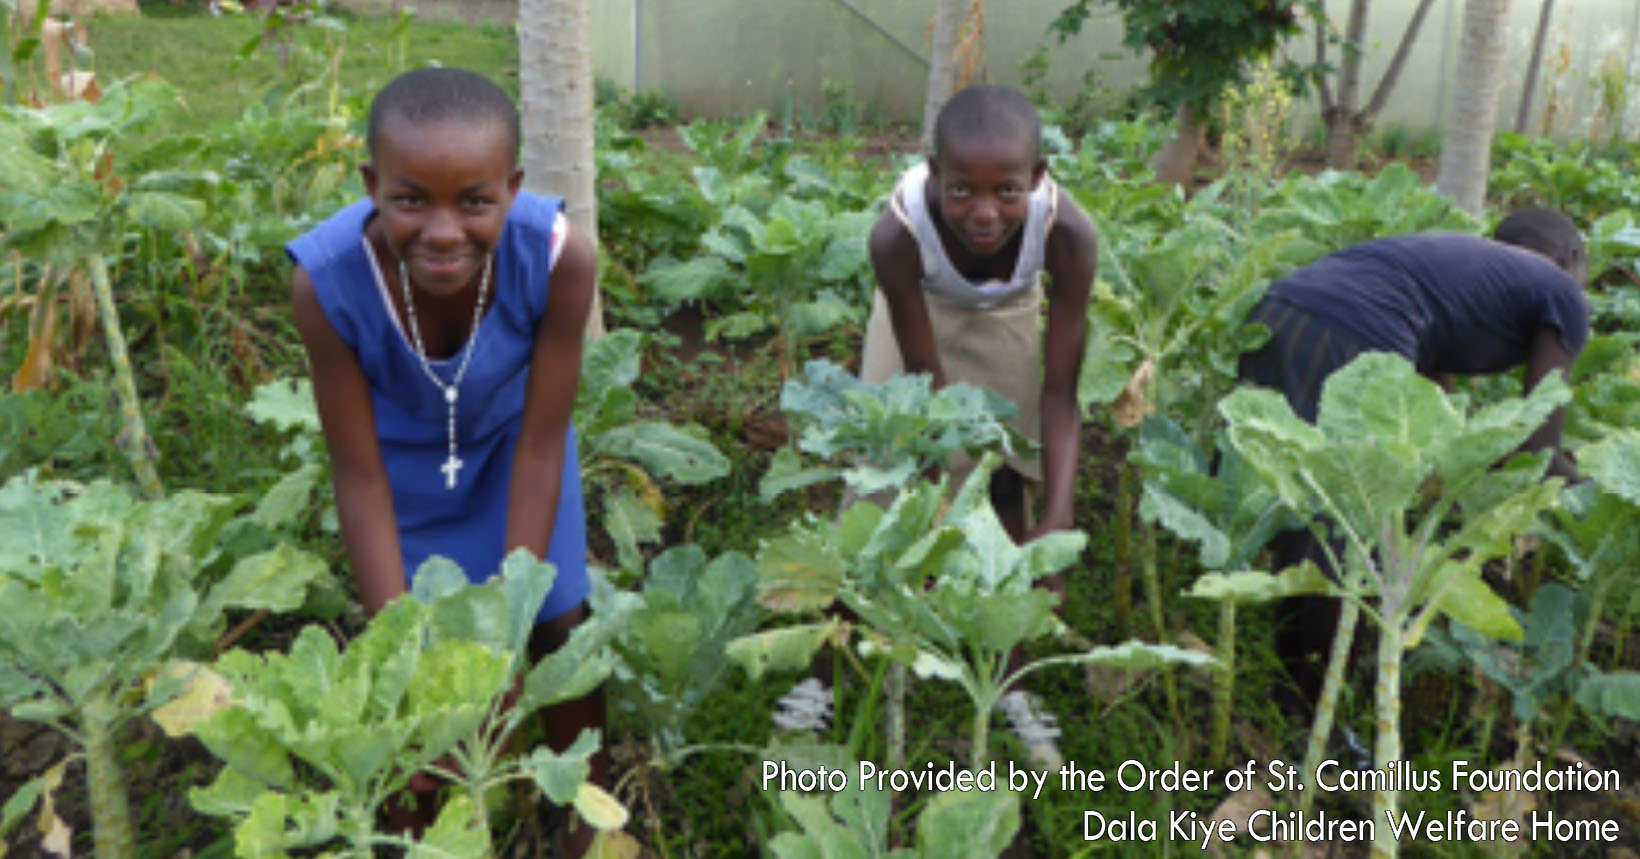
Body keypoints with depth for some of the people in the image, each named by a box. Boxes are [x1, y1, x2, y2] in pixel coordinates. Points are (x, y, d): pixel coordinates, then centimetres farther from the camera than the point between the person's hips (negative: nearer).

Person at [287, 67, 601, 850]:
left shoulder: (558, 257, -36)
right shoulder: (327, 281, -36)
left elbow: (541, 445, -23)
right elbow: (359, 474, -23)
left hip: (510, 442, 1)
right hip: (405, 458, 0)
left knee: (559, 629, 10)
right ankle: (427, 821, 36)